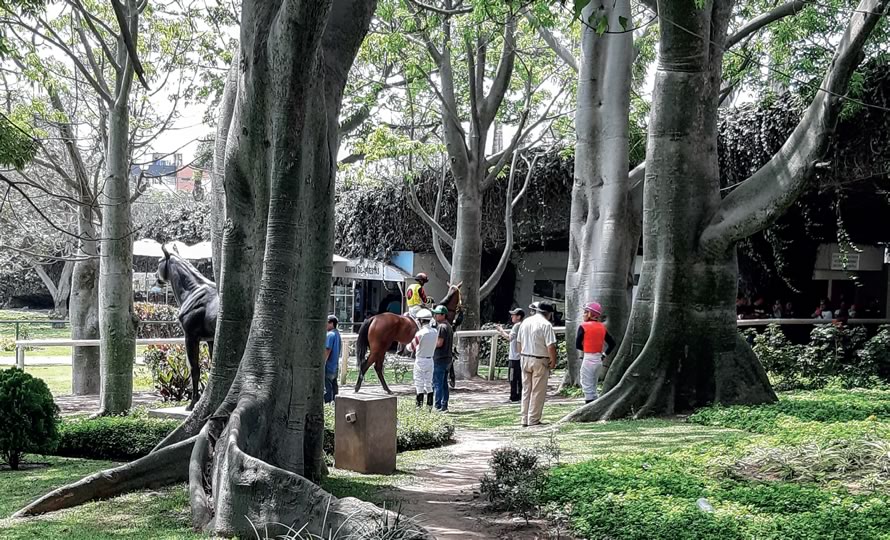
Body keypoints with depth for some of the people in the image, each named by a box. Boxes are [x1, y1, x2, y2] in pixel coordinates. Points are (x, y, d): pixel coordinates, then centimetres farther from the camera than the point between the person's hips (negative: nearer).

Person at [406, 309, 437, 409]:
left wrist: (409, 345, 15)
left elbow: (410, 347, -8)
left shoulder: (420, 333, -18)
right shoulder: (434, 332, 0)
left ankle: (419, 406, 4)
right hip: (430, 360, 6)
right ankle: (430, 406, 16)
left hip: (420, 360, -6)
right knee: (429, 384, 14)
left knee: (419, 385, 2)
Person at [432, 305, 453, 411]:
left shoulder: (442, 326, -13)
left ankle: (438, 406, -7)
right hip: (447, 358, 10)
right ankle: (444, 405, 14)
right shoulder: (449, 326, 17)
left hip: (440, 359, -10)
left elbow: (439, 343, -20)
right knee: (444, 383, 12)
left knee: (437, 383, -7)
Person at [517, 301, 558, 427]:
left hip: (525, 359, 6)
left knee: (526, 390, 13)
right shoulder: (546, 324, -13)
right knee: (538, 392, 2)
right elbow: (551, 346, -18)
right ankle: (533, 419, 4)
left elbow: (519, 343, 13)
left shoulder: (525, 322, 8)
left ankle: (524, 419, 16)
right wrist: (553, 362, -7)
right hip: (539, 361, -6)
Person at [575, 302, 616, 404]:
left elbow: (578, 345, -9)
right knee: (593, 387, 17)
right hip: (599, 359, 7)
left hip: (588, 359, -6)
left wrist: (586, 349, 8)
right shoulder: (602, 327, 7)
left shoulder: (583, 326, -11)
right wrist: (604, 354, 11)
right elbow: (612, 344, 10)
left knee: (587, 388, -1)